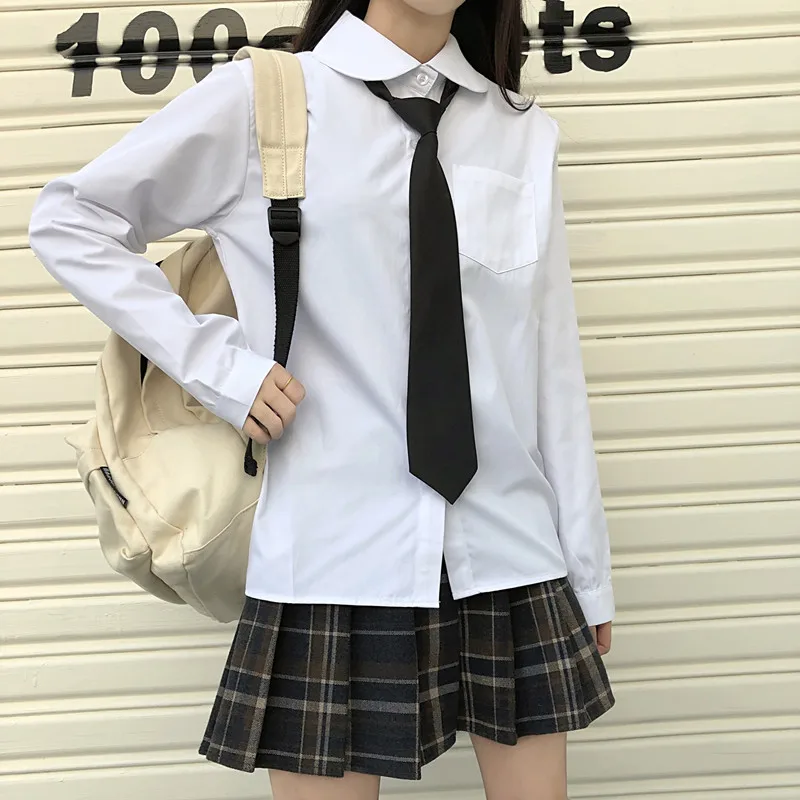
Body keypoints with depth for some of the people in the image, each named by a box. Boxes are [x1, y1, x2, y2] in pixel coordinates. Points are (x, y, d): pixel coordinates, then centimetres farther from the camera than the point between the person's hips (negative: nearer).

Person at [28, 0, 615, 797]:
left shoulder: (525, 132, 6)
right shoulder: (263, 97, -2)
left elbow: (552, 364, 6)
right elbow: (67, 218, 5)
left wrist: (588, 566, 9)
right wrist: (215, 362, -6)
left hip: (509, 552, 4)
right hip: (337, 552, -3)